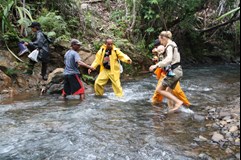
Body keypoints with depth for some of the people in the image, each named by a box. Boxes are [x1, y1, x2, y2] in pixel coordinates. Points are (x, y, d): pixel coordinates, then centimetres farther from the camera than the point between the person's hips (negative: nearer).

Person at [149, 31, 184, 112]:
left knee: (159, 89, -5)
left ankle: (178, 102, -9)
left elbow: (169, 59, -31)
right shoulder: (172, 45, 16)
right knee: (168, 92, 14)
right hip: (178, 71, 10)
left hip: (174, 72, -10)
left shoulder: (170, 46, -14)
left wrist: (157, 65, -33)